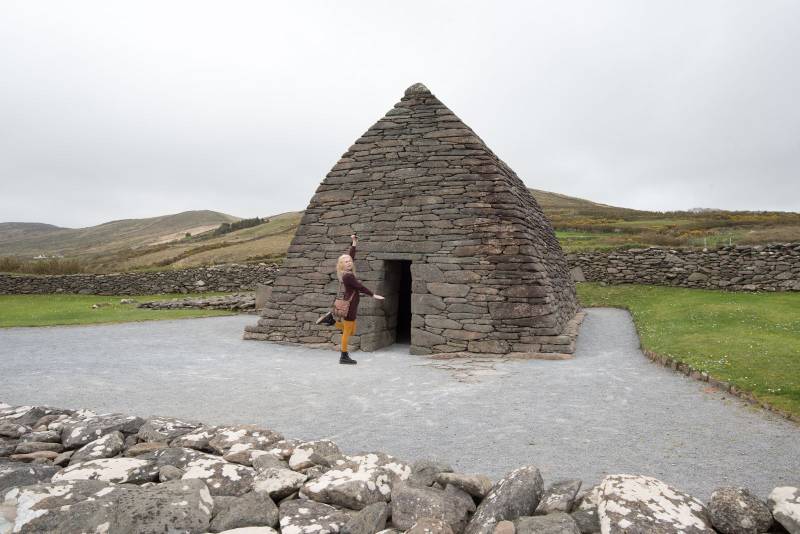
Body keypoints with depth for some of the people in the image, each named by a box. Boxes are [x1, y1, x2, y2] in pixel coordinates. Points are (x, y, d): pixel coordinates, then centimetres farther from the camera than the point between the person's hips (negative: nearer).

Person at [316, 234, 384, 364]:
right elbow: (360, 287, -16)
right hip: (349, 306, -9)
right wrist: (373, 295, -9)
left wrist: (353, 244, 17)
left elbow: (351, 256, 17)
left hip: (350, 306, 9)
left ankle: (331, 320, 20)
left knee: (351, 331, 20)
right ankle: (344, 357, 9)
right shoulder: (348, 276, -17)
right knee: (347, 332, 0)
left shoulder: (348, 273, 8)